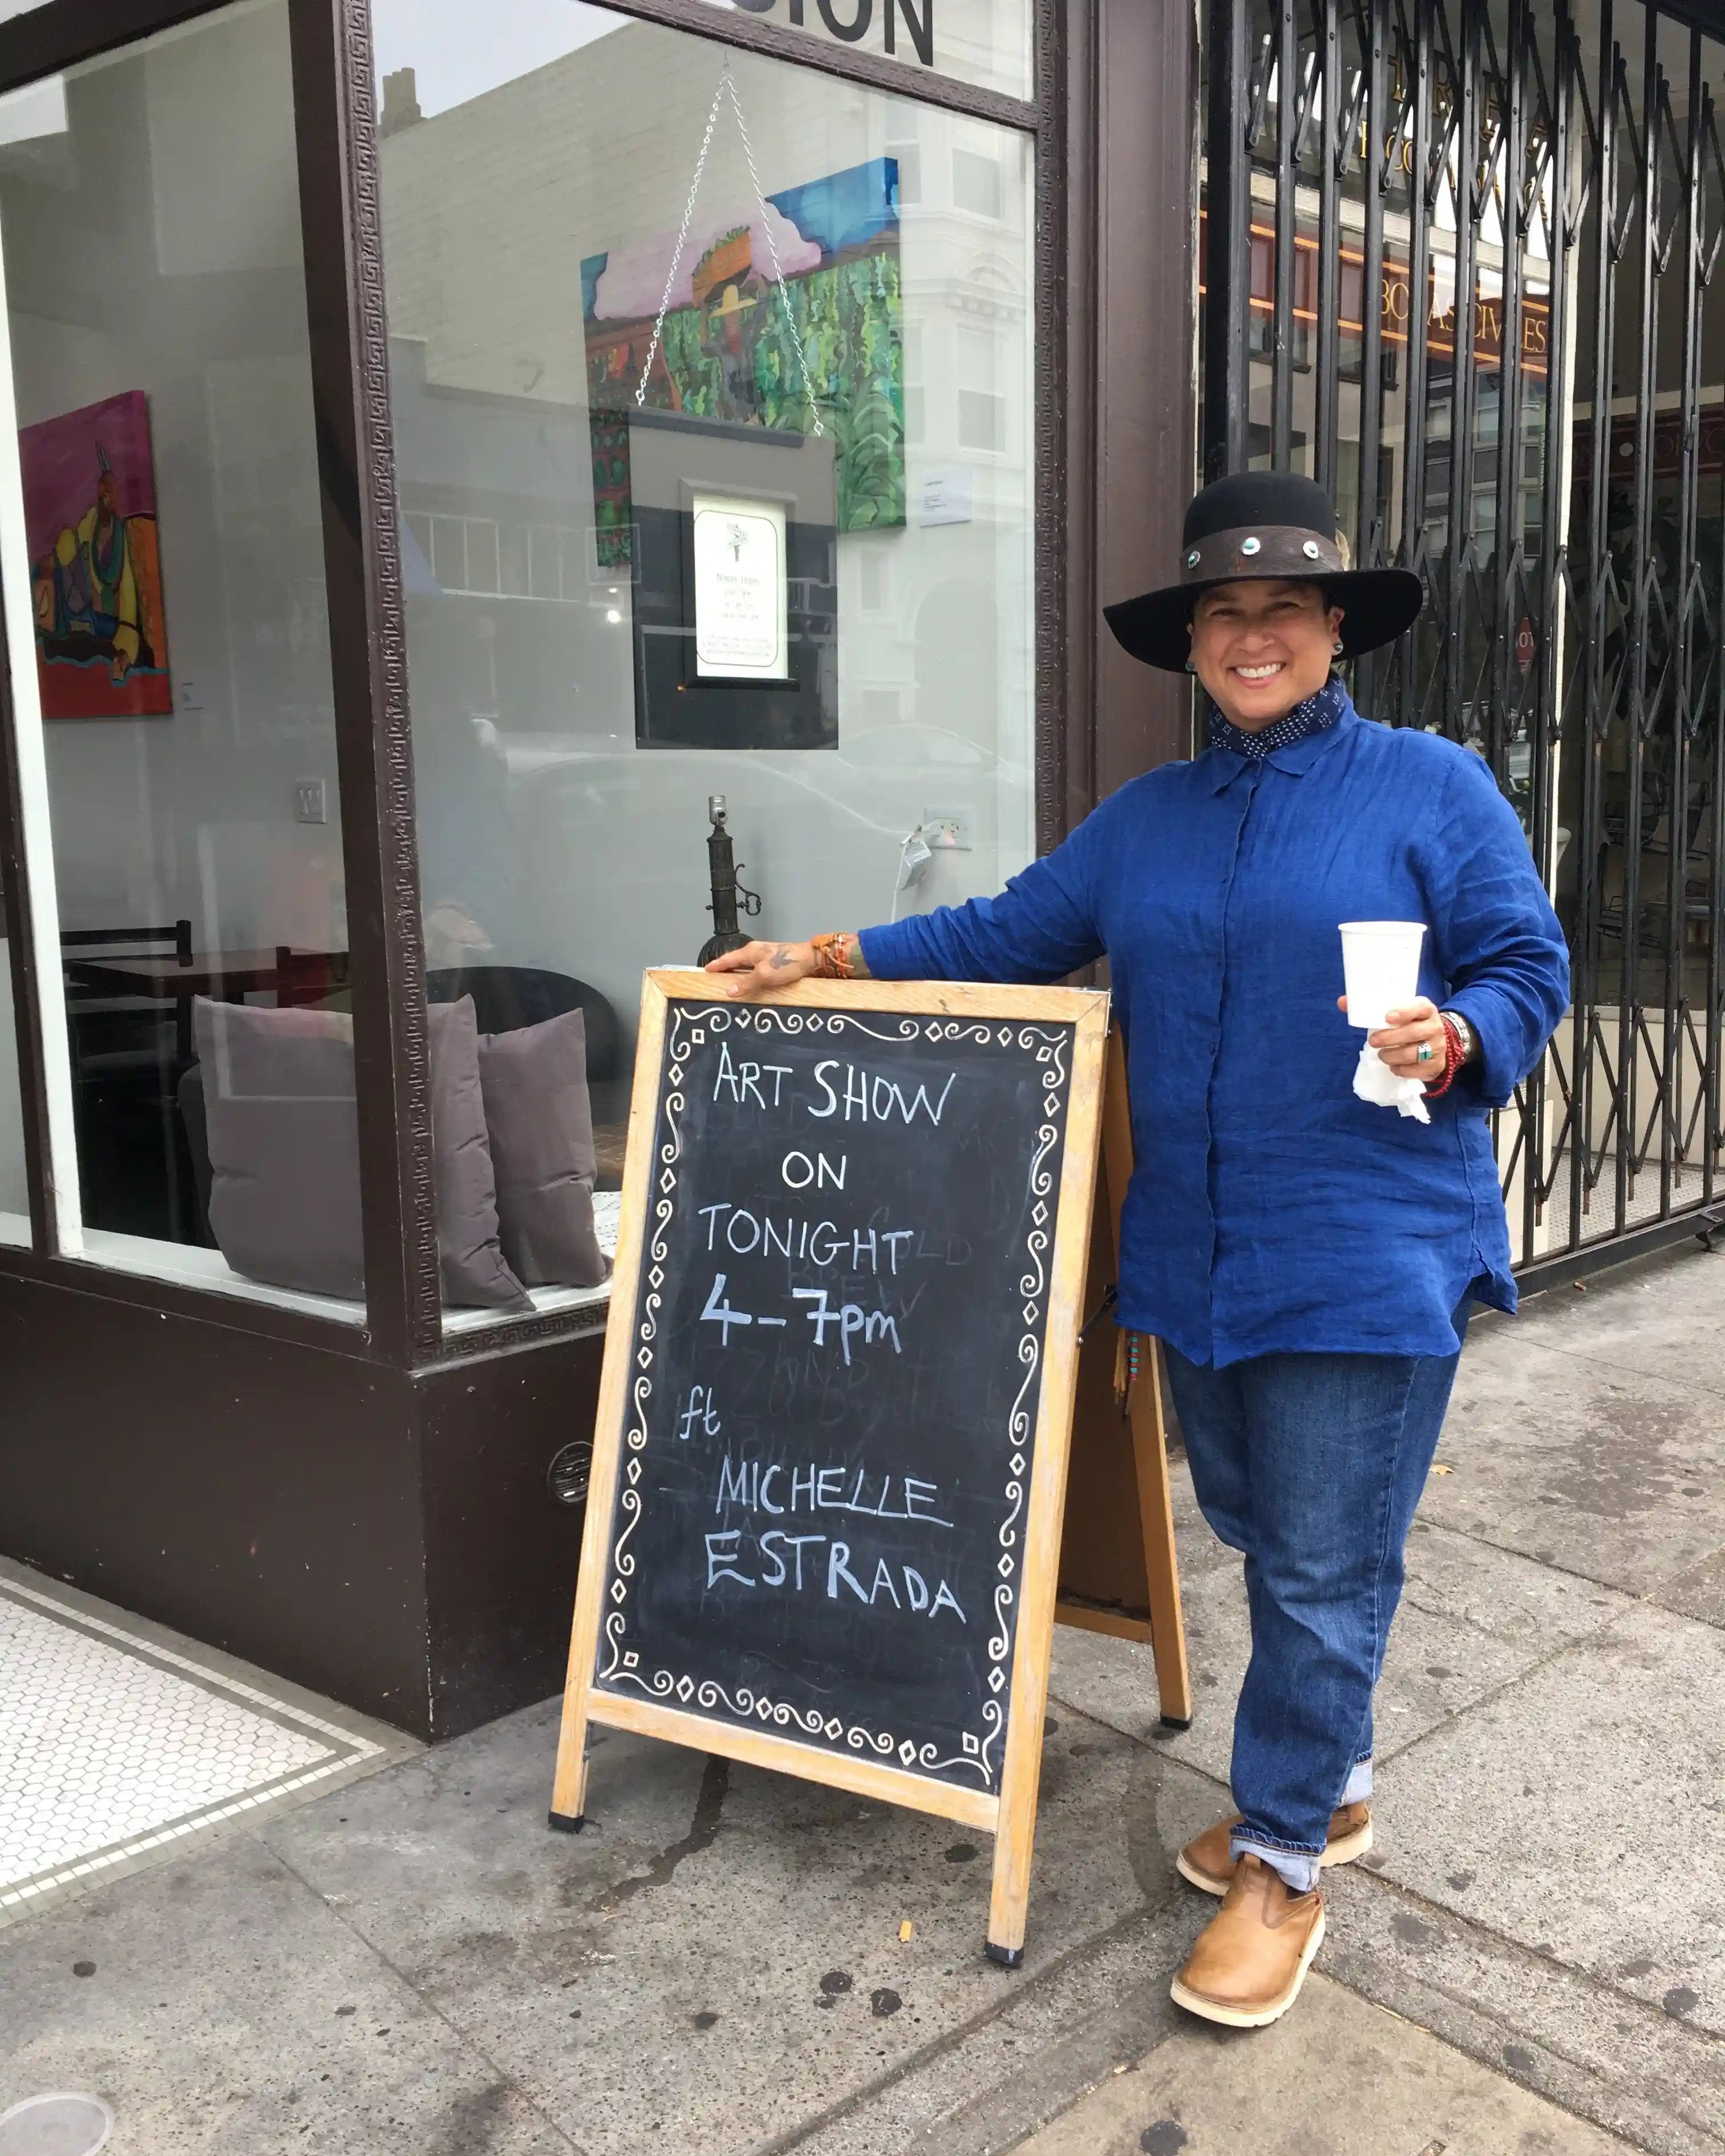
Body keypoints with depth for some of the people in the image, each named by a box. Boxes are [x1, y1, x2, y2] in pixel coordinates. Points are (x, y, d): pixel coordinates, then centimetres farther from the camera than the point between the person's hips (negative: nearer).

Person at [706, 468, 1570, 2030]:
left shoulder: (1434, 789, -1)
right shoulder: (1146, 820, 13)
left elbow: (1529, 973, -2)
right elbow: (1009, 935, 16)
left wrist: (1450, 1040, -23)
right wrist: (820, 956, 12)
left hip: (1366, 1257, -5)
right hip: (1196, 1256, 5)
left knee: (1323, 1566, 1)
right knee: (1264, 1538, 17)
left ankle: (1284, 1867, 19)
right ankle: (1329, 1788, 38)